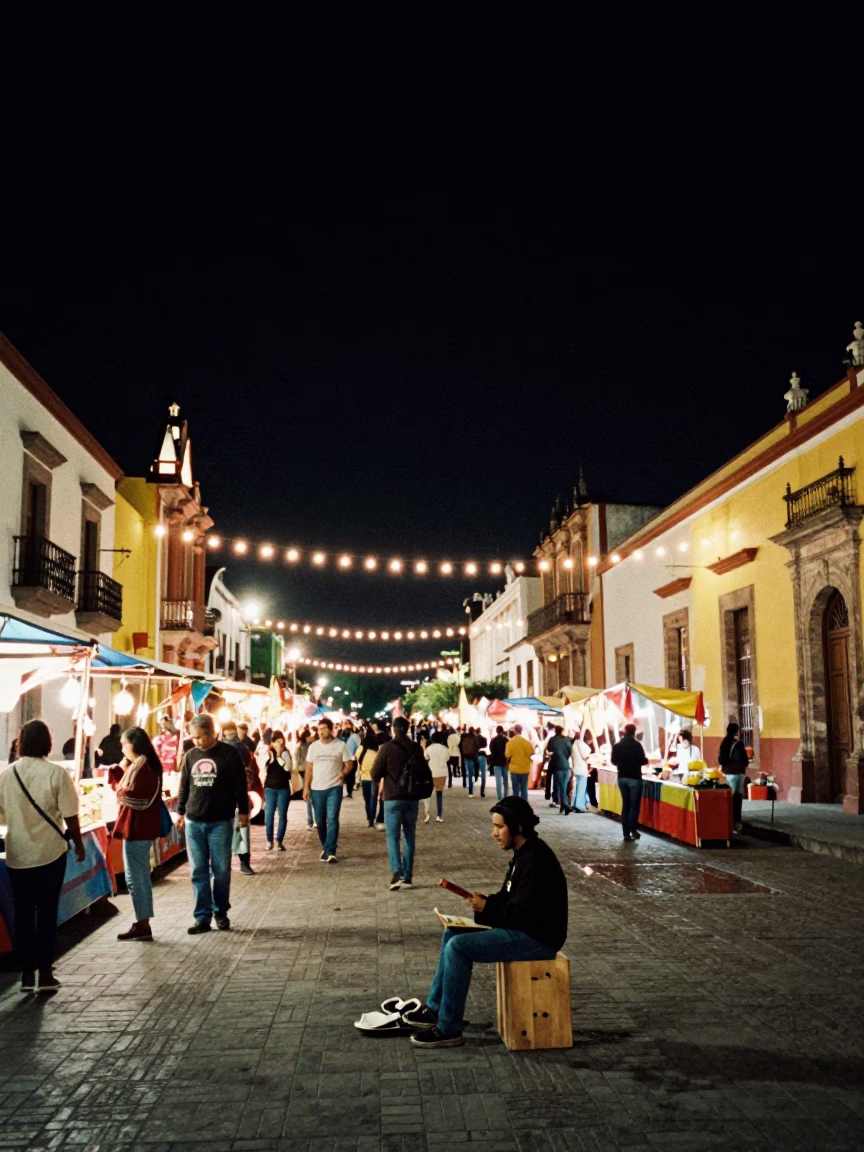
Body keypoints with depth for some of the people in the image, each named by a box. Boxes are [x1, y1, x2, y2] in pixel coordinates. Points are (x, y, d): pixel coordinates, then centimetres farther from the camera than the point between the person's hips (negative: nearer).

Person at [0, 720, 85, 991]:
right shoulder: (56, 773, -11)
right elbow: (70, 815, -10)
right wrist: (79, 844, 4)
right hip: (49, 852, -3)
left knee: (23, 914, 11)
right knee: (47, 912, 6)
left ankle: (27, 973, 15)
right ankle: (45, 972, 10)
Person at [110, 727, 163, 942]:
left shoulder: (139, 767, -17)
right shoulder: (147, 766, 14)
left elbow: (127, 796, -21)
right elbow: (132, 793, 12)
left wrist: (118, 780, -6)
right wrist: (118, 772, 2)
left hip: (136, 829, -10)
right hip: (143, 828, 10)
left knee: (134, 878, -4)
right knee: (142, 877, 14)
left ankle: (142, 925, 1)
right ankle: (144, 924, 19)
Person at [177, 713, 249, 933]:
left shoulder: (229, 753, -5)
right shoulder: (190, 755, 8)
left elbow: (240, 784, -2)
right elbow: (184, 786, 16)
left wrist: (243, 811, -2)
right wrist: (181, 811, 15)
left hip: (220, 822, -4)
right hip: (194, 822, 4)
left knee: (221, 870, 3)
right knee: (198, 872, 3)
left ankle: (221, 913, 19)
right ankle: (203, 917, 9)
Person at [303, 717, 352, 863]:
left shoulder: (340, 745, -3)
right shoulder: (313, 747, 4)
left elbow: (348, 764, 2)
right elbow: (309, 768, 7)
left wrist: (342, 774, -16)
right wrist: (306, 787, 2)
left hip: (334, 788, -3)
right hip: (316, 789, 3)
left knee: (332, 820, -10)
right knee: (320, 821, 11)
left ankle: (331, 852, -10)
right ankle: (325, 848, 29)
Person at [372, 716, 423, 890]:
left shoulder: (386, 748, -10)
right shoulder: (417, 748, 1)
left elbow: (375, 775, -7)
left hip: (393, 798, -3)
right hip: (412, 798, 3)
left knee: (393, 837, 2)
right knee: (409, 838, 11)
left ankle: (397, 873, -15)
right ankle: (407, 877, 13)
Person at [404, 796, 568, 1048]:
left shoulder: (536, 860, -22)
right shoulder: (523, 854, 10)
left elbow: (523, 913, -26)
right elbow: (509, 899, 18)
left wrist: (486, 909, -12)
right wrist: (485, 902, -1)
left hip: (536, 938, -11)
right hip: (522, 929, 11)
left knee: (458, 946, -19)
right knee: (451, 935, 11)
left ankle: (448, 1029, -8)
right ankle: (435, 1008, 17)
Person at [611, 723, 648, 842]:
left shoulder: (617, 745, 4)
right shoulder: (636, 744, -11)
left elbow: (613, 761, 10)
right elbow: (643, 760, -12)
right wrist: (647, 759, 10)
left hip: (621, 777, 5)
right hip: (634, 778, -5)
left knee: (625, 804, 9)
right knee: (634, 805, 1)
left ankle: (626, 833, 6)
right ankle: (633, 830, -6)